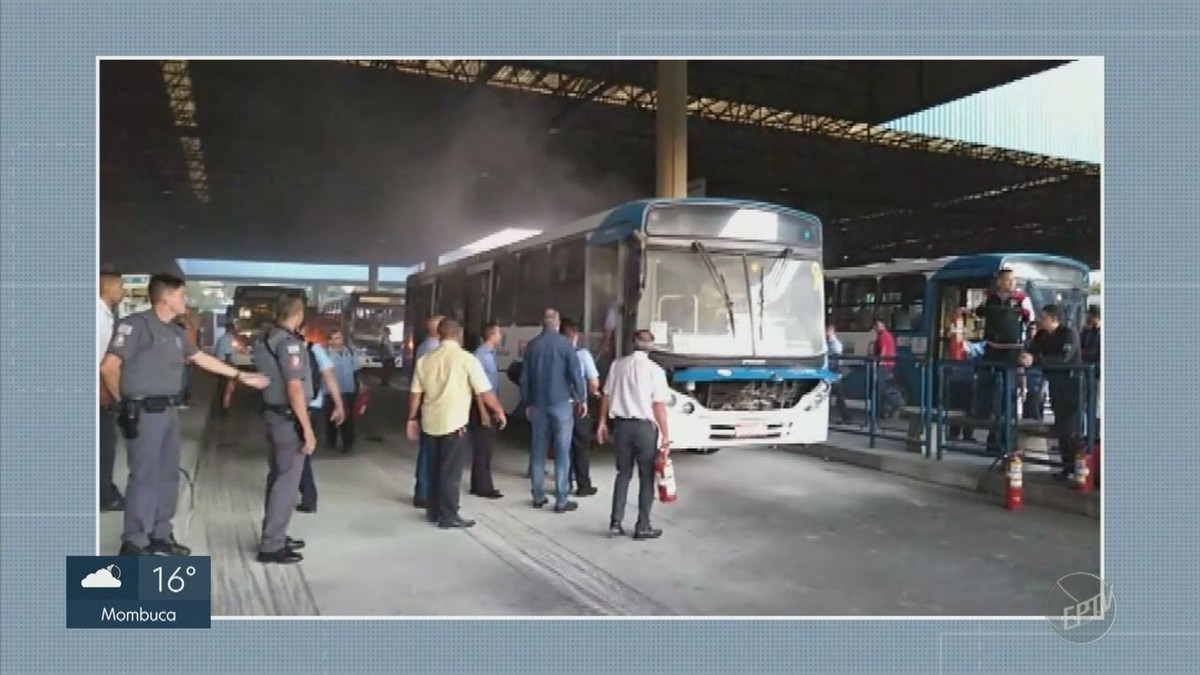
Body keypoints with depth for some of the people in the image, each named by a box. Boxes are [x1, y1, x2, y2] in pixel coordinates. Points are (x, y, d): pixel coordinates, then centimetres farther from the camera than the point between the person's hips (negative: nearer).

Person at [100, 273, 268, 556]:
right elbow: (109, 367, -17)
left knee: (167, 475, 15)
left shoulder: (175, 331, 14)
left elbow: (201, 358, 24)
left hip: (168, 411, 9)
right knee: (144, 477, -4)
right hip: (144, 412, -9)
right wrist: (124, 400, -4)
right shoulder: (136, 324, -13)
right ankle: (134, 543, 6)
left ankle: (160, 535, 27)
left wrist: (241, 376, 26)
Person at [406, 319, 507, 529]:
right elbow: (485, 393, -9)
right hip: (454, 423, -5)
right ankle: (448, 516, 8)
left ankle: (433, 511, 26)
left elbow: (415, 393, 8)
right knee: (450, 472, 3)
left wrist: (412, 419, 19)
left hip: (430, 422, 5)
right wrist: (499, 412, 5)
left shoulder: (425, 359, 5)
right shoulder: (467, 359, -10)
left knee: (434, 469, 17)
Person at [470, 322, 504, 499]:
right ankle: (482, 487, 7)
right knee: (482, 446, -1)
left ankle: (482, 484, 25)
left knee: (488, 446, 15)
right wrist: (482, 411, -21)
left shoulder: (491, 353, 10)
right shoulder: (480, 355, -17)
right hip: (482, 405, -9)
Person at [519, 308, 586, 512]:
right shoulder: (565, 344, -7)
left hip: (538, 404, 4)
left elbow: (524, 377, 10)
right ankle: (561, 500, -1)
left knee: (538, 450, 11)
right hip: (561, 403, -4)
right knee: (562, 451, -1)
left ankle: (538, 496, 16)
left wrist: (528, 403, 18)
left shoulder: (532, 345, 6)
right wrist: (582, 399, 3)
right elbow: (575, 374, -9)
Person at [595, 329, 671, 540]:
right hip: (644, 427, -4)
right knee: (646, 477, 7)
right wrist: (665, 435, -7)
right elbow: (659, 406, -11)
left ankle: (616, 522, 13)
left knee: (623, 473, 15)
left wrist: (602, 423, 16)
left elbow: (606, 396, 6)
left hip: (621, 424, 4)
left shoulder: (618, 365, 3)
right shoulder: (655, 370, -9)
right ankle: (643, 527, 11)